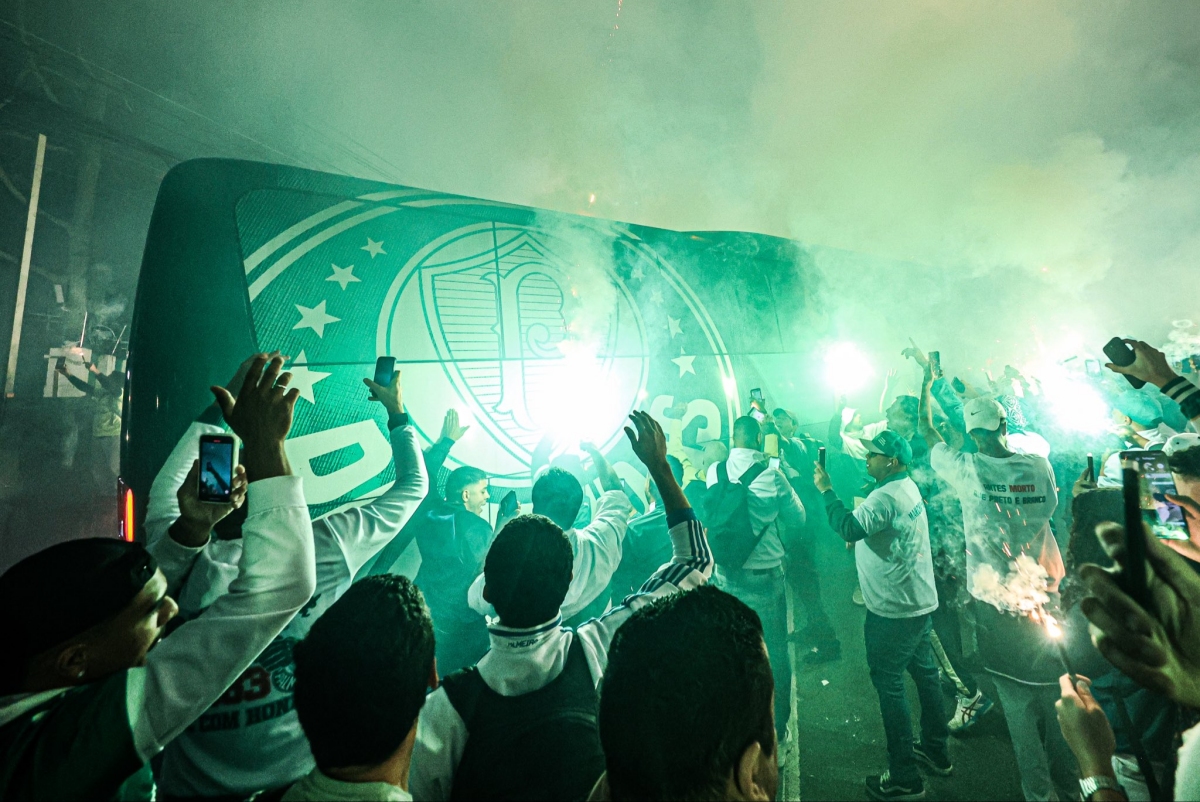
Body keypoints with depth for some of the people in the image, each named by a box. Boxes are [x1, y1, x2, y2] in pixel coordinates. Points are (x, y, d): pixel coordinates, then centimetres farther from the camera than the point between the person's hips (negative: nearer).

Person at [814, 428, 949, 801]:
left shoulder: (885, 496, -24)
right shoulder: (908, 486, 8)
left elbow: (849, 528, -34)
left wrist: (826, 490, -27)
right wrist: (862, 537, 5)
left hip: (894, 609, -10)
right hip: (920, 600, 10)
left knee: (889, 683, 2)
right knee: (924, 672, 21)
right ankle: (936, 751, 39)